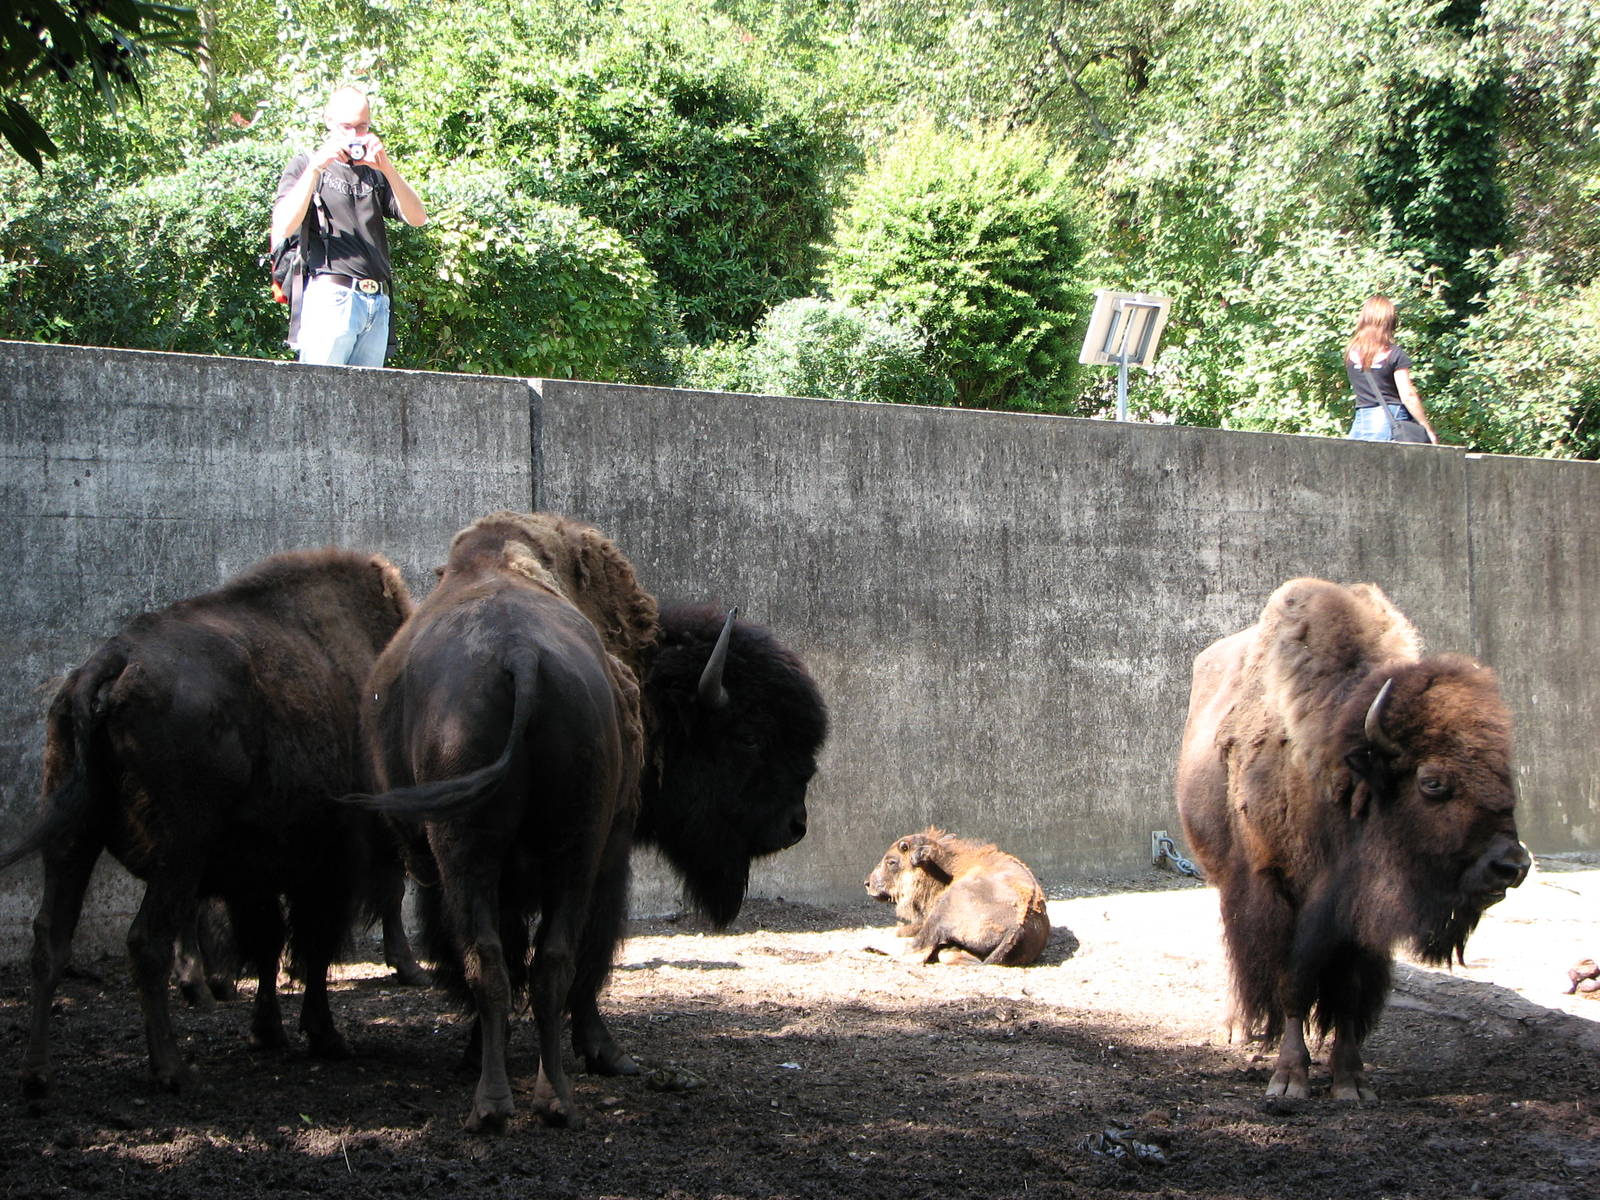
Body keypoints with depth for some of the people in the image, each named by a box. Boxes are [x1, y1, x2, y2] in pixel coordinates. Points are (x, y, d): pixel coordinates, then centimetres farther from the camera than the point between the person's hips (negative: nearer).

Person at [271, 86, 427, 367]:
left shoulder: (375, 173, 21)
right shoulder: (305, 165, 9)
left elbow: (417, 217, 6)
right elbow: (283, 228, -7)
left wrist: (387, 167, -7)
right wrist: (316, 168, -13)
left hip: (378, 303, 5)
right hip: (330, 297, -5)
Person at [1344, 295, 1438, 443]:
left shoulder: (1351, 352, 6)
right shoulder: (1395, 355, -7)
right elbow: (1408, 396, -9)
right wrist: (1428, 428, -2)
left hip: (1360, 421, 3)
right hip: (1392, 419, -3)